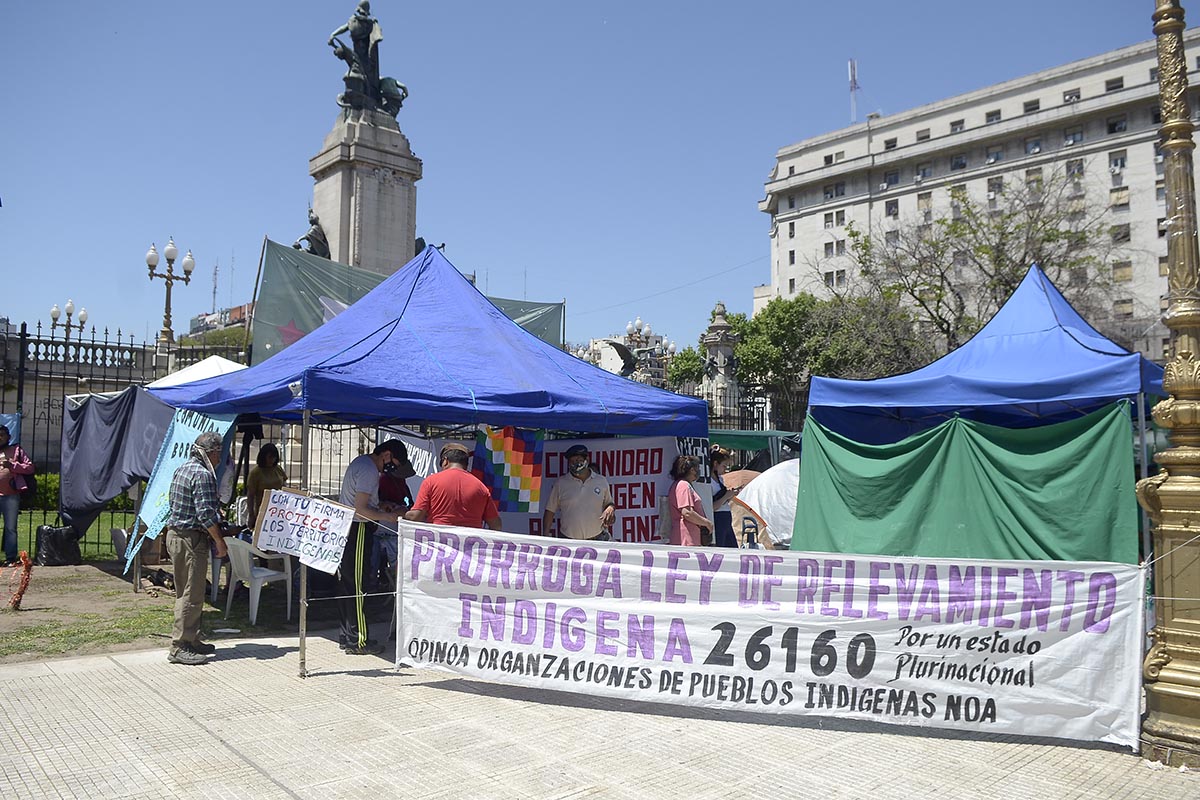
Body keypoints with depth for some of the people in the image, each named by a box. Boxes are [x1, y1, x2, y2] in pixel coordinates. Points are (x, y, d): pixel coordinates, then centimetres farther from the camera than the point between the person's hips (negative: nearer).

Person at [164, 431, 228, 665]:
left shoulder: (182, 469, 14)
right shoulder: (203, 474, -17)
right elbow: (205, 514, -22)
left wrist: (215, 510, 23)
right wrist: (220, 541, -13)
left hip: (175, 534, 11)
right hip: (191, 539, -11)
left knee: (186, 592, 16)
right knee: (191, 595, -5)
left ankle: (191, 640, 25)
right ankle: (179, 648, -1)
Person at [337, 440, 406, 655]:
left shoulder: (360, 462, 15)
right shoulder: (369, 470, -17)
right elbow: (360, 509, -22)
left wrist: (382, 506, 18)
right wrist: (388, 516, -15)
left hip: (345, 528, 10)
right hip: (357, 530, -10)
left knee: (345, 583, 13)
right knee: (356, 586, -5)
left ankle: (346, 635, 21)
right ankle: (358, 641, 1)